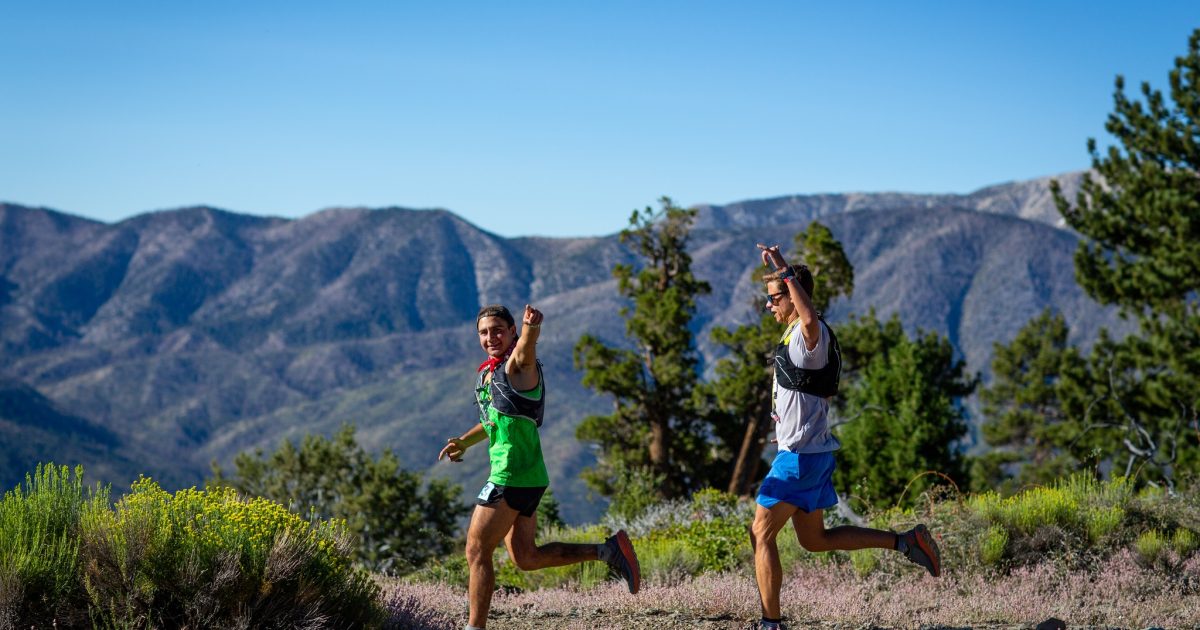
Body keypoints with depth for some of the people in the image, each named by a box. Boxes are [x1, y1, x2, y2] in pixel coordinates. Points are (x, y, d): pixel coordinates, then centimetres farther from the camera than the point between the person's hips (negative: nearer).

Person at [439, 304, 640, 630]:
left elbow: (526, 345, -35)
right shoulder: (489, 372, 17)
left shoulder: (518, 364, -10)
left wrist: (531, 326, -58)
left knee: (477, 552, -2)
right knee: (525, 558, 14)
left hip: (511, 478, -10)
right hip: (524, 480, 10)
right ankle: (608, 550, 13)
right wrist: (464, 442, 15)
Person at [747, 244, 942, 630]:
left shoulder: (808, 335, -19)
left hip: (800, 456, -10)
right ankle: (904, 541, 15)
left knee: (761, 534, -3)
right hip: (810, 452, 10)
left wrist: (786, 272, -41)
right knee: (815, 540, 16)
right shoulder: (797, 335, 14)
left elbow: (811, 319, -43)